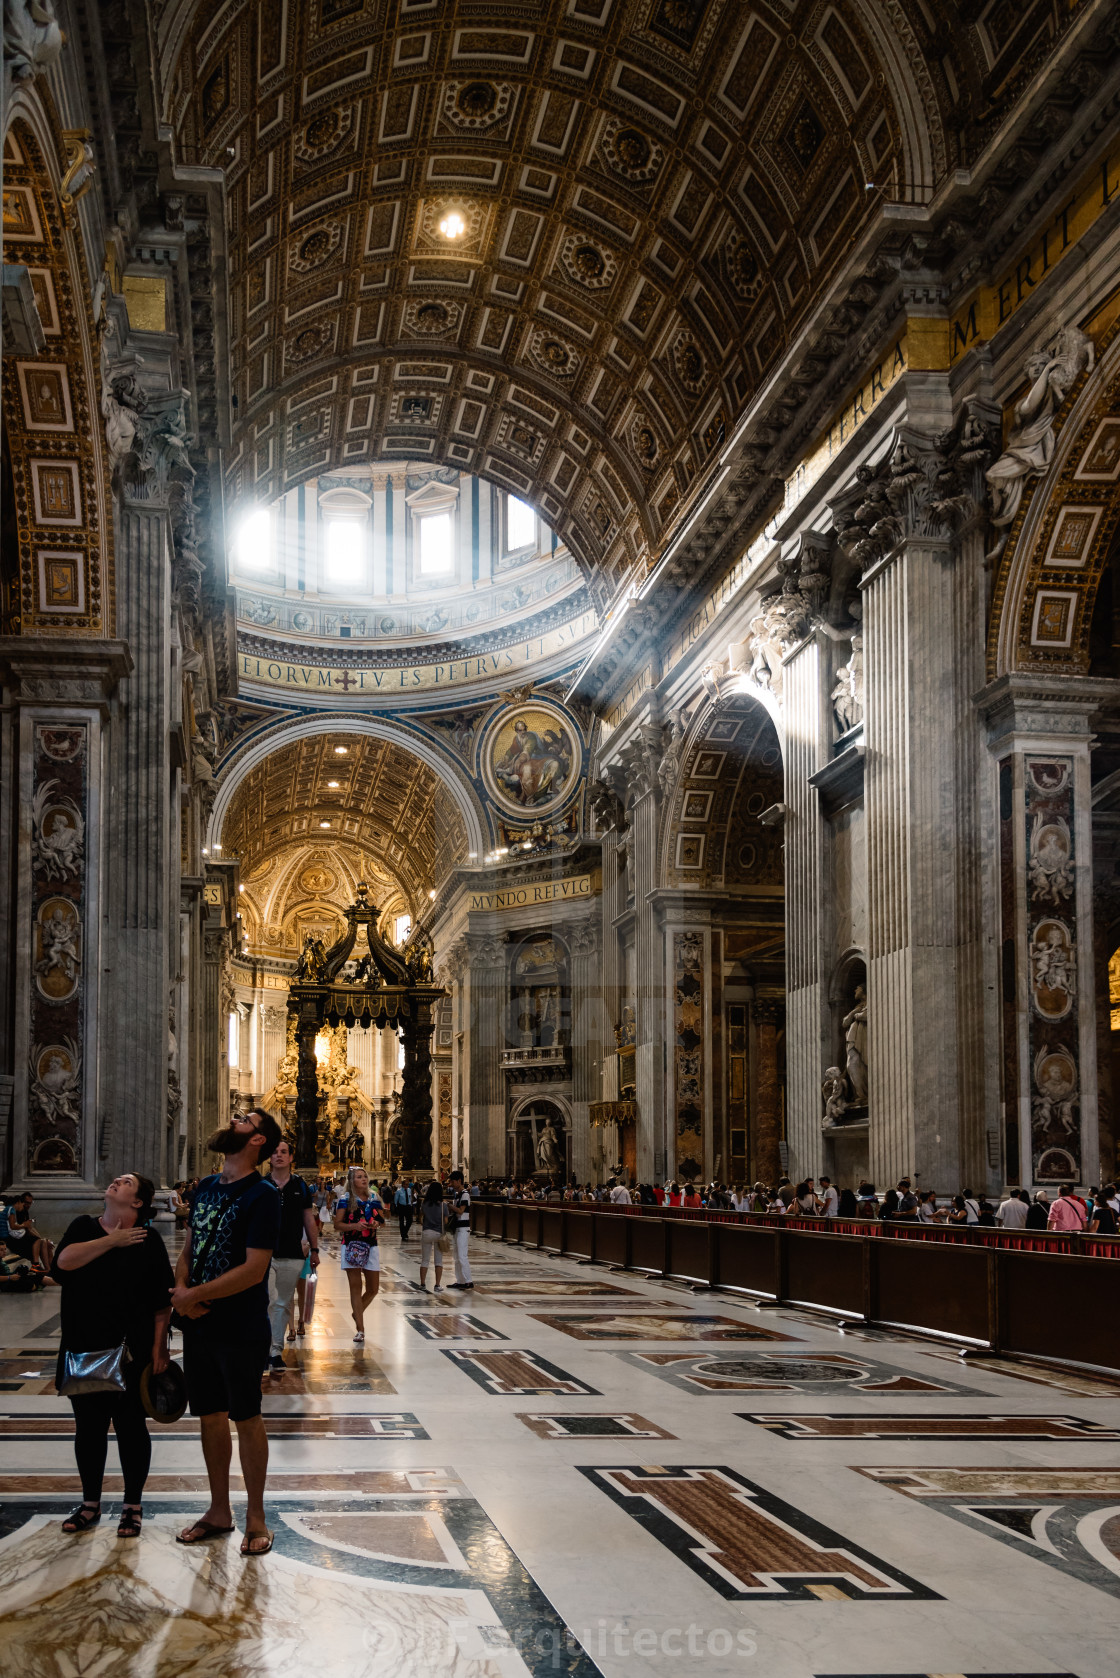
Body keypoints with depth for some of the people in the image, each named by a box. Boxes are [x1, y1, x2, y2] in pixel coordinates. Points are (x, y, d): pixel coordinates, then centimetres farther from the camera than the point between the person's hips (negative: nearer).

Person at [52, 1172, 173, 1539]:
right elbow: (64, 1261, -15)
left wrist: (159, 1349, -9)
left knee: (130, 1427, 6)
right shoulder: (84, 1227, 6)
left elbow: (162, 1302, -4)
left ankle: (132, 1506, 18)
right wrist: (112, 1241, -14)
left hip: (130, 1354, -3)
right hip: (83, 1350, 3)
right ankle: (90, 1504, 26)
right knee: (88, 1427, 12)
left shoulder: (148, 1241, -3)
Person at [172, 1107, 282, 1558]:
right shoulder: (206, 1187, 8)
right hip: (199, 1325, 7)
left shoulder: (262, 1195, -15)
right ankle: (219, 1512, 27)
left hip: (241, 1330, -7)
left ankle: (255, 1516, 18)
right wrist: (180, 1289, -8)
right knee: (211, 1417, 14)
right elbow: (189, 1248, 13)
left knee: (246, 1418, 5)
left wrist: (195, 1295, -14)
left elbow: (254, 1270, -20)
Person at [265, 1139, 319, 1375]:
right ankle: (268, 1350, -11)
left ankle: (277, 1351, 15)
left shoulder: (301, 1187, 8)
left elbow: (309, 1221, 12)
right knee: (268, 1300, -15)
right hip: (264, 1253, -2)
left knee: (284, 1304, 7)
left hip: (293, 1256, 2)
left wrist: (314, 1249, 10)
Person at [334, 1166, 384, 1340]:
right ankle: (360, 1329, -2)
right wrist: (355, 1226, -20)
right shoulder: (345, 1199, -2)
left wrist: (376, 1223, -5)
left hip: (371, 1245, 4)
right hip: (351, 1246, -4)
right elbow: (337, 1224, -4)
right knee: (355, 1286, -4)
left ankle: (357, 1313, 34)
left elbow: (381, 1218, 18)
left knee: (373, 1289, 6)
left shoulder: (373, 1197, 10)